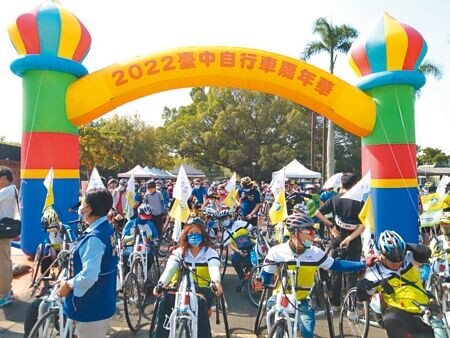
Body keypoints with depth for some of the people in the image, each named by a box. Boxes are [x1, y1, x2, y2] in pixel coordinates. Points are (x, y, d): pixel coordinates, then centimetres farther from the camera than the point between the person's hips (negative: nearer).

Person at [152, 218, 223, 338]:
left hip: (202, 290, -1)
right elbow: (169, 269, -12)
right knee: (165, 300, -26)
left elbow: (214, 269, -20)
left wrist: (216, 282, -45)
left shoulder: (210, 253, 1)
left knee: (201, 304, -34)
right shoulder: (178, 252, 5)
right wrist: (160, 284, -35)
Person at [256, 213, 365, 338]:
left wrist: (363, 264, -1)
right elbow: (266, 276, -6)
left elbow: (336, 265, 4)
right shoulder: (276, 251, -12)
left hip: (303, 302, 2)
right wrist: (260, 281, -29)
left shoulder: (316, 253, -5)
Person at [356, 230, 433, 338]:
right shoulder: (375, 271, -7)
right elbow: (362, 297, -5)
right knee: (390, 319, -33)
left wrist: (407, 247, -26)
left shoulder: (408, 258, -2)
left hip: (422, 310, 3)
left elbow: (426, 253, -19)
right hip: (398, 311, -3)